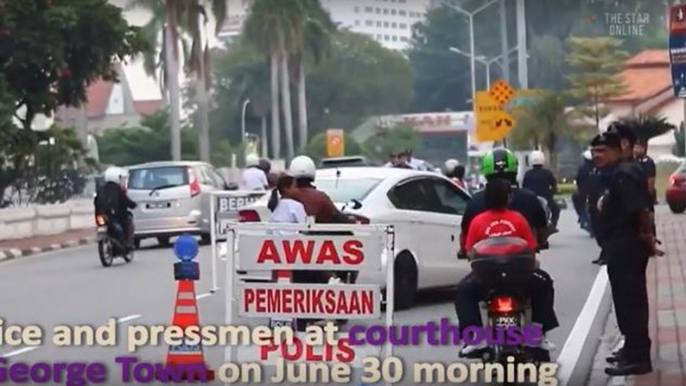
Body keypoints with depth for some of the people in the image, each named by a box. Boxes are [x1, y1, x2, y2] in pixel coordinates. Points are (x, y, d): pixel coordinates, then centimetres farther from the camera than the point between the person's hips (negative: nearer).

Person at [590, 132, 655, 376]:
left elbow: (640, 209, -27)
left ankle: (637, 357, -8)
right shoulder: (615, 174, 16)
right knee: (628, 299, 18)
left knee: (630, 300, -9)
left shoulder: (622, 175, -19)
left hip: (626, 246, -11)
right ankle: (633, 349, 27)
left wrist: (647, 236, -18)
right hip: (621, 246, 11)